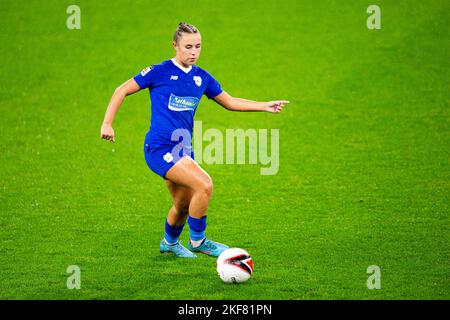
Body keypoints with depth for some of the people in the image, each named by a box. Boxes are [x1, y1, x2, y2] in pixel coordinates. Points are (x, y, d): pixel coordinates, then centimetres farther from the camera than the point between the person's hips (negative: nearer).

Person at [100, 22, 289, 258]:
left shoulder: (201, 78, 9)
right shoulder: (160, 72, -7)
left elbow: (229, 102, 20)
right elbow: (122, 91, -1)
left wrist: (265, 106, 11)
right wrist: (107, 123, -9)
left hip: (183, 148, 7)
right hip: (159, 148, -7)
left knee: (184, 205, 16)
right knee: (204, 185, -23)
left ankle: (169, 243, 46)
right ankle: (197, 241, -6)